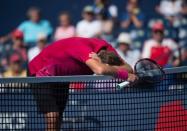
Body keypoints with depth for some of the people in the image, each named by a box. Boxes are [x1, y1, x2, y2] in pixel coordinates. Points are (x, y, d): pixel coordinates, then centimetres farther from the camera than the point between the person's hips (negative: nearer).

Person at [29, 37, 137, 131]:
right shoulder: (83, 48, -40)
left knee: (58, 120, 9)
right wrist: (125, 75, -45)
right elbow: (100, 70, -56)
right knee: (52, 117, -20)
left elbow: (128, 68, -21)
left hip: (61, 76, 8)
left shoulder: (108, 50, -18)